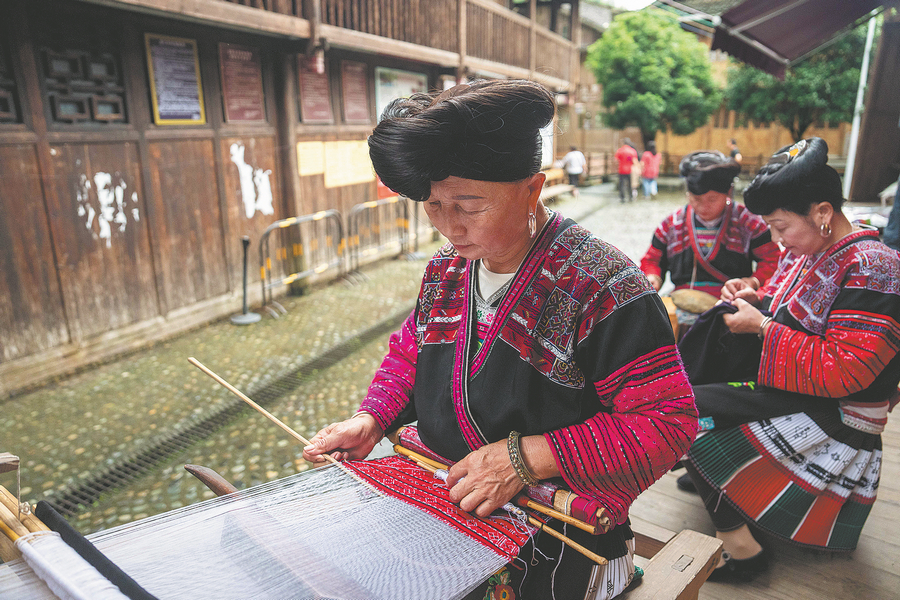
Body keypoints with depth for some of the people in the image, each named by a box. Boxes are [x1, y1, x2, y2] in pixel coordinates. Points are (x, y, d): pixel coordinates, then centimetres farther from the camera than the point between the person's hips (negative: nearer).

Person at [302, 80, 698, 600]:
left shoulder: (601, 285, -20)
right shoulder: (444, 270, 3)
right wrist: (370, 421, -1)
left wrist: (526, 458, -25)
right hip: (442, 509, 6)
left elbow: (666, 422, -18)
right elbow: (410, 354, 17)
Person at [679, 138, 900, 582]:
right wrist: (757, 301, -2)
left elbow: (842, 371, -28)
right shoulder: (805, 251, 6)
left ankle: (740, 549, -5)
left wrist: (762, 327, -22)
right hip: (787, 392, 9)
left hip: (831, 419, -9)